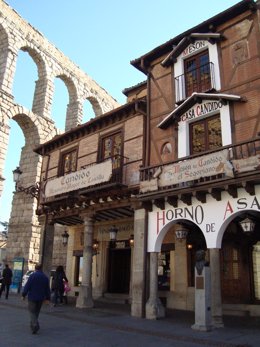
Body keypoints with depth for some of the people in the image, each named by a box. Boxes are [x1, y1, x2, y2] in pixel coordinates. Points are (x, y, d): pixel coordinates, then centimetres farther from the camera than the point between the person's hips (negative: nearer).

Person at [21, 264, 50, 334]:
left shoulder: (32, 276, -9)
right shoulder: (45, 277, 5)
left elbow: (27, 286, -12)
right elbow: (47, 289, 9)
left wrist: (23, 295, -3)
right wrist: (47, 298, 15)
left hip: (32, 297, -4)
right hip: (41, 298, 5)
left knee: (32, 311, -1)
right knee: (36, 311, 18)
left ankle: (35, 325, -19)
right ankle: (33, 325, 28)